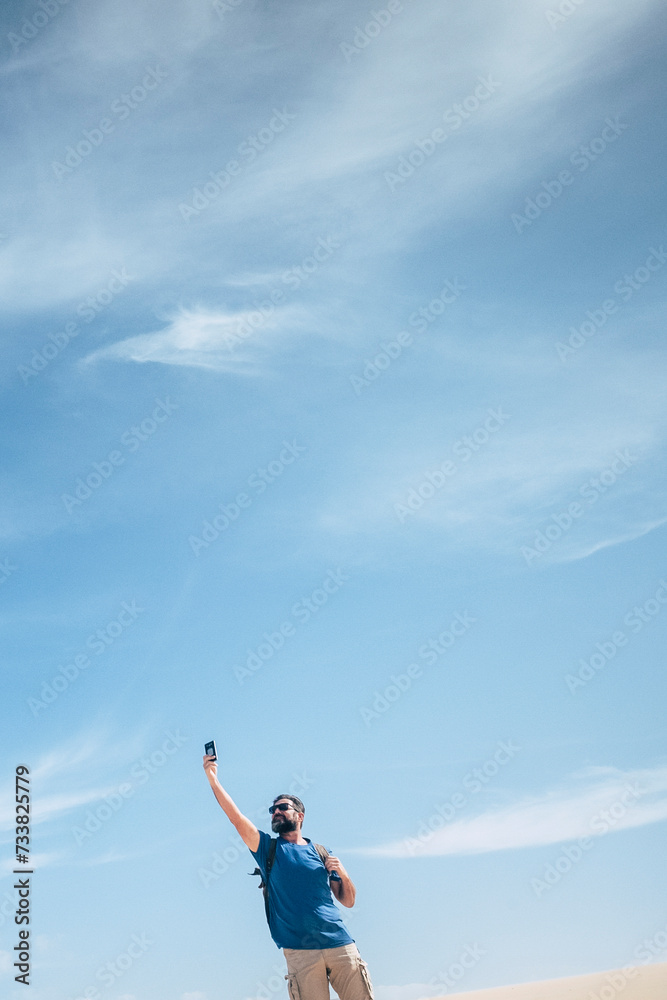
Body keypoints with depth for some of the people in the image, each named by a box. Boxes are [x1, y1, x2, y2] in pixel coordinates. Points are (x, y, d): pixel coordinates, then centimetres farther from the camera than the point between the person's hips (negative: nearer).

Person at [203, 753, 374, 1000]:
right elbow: (236, 817, -3)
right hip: (300, 951, -2)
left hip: (340, 945, 2)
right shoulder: (268, 847, 10)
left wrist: (343, 874, -2)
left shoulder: (320, 852, 15)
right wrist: (212, 779, -10)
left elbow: (348, 901, 18)